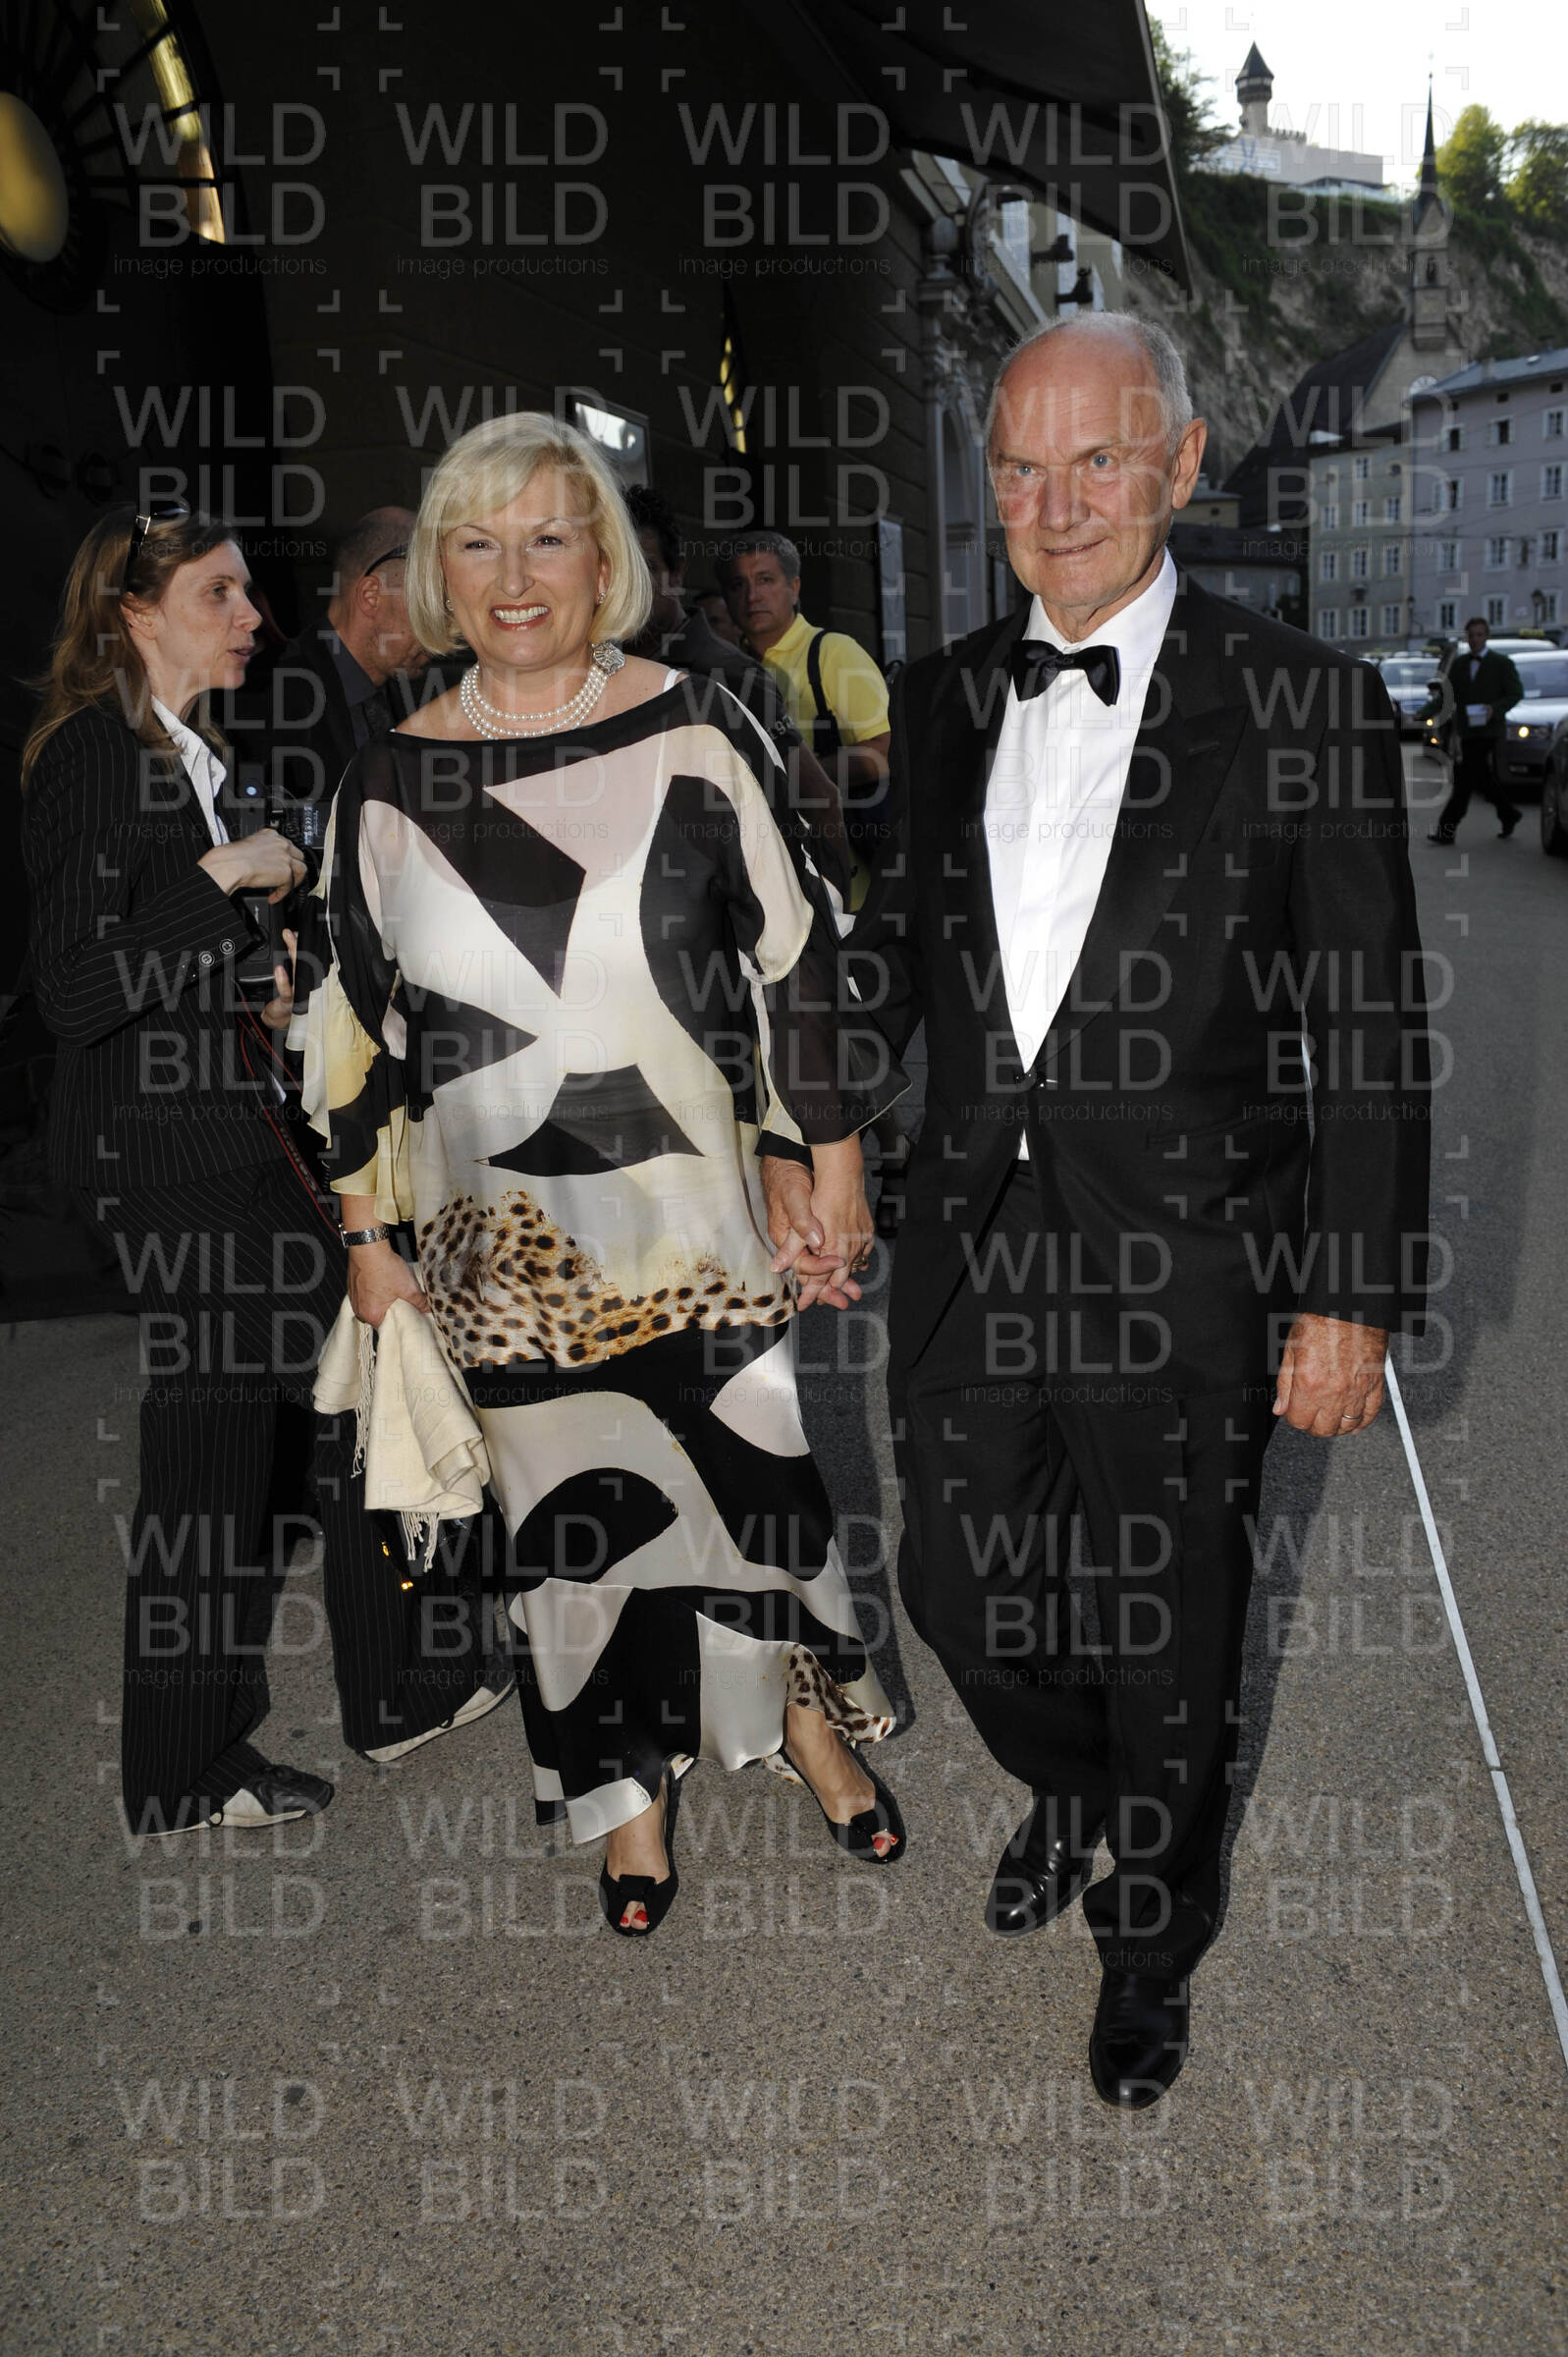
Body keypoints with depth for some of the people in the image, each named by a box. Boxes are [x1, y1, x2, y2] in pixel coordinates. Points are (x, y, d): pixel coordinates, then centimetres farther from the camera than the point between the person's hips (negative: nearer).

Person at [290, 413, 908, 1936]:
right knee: (567, 1508, 12)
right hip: (507, 1243, 1)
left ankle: (807, 1716, 39)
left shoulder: (696, 731, -5)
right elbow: (357, 1029, 5)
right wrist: (371, 1244, 6)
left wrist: (830, 1164, -2)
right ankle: (631, 1786, 35)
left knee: (755, 1465, 10)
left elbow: (795, 957, -1)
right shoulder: (388, 784, 0)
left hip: (704, 1216, -1)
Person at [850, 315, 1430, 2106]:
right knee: (958, 1593, 17)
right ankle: (1069, 1792, 52)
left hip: (1183, 1268, -4)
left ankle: (1149, 1943, 43)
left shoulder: (1305, 711, -10)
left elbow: (1370, 1037, -8)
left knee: (1171, 1638, 13)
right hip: (971, 1246, 4)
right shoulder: (943, 699, 5)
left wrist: (1352, 1299, -9)